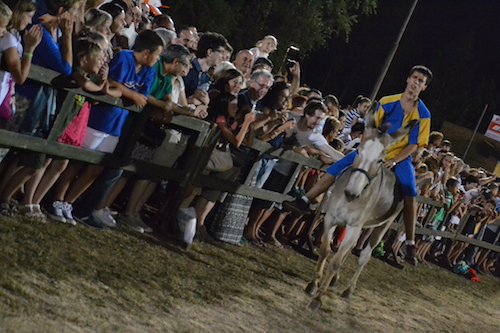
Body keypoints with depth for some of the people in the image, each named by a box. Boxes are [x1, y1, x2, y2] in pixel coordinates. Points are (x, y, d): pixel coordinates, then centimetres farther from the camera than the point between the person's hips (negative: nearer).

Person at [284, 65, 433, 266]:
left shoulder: (423, 114, -8)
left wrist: (394, 160, -18)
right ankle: (304, 202, 2)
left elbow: (415, 144, -8)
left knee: (409, 194, -24)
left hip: (400, 158, -2)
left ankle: (410, 246, -18)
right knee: (337, 168, -9)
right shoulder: (387, 102, -6)